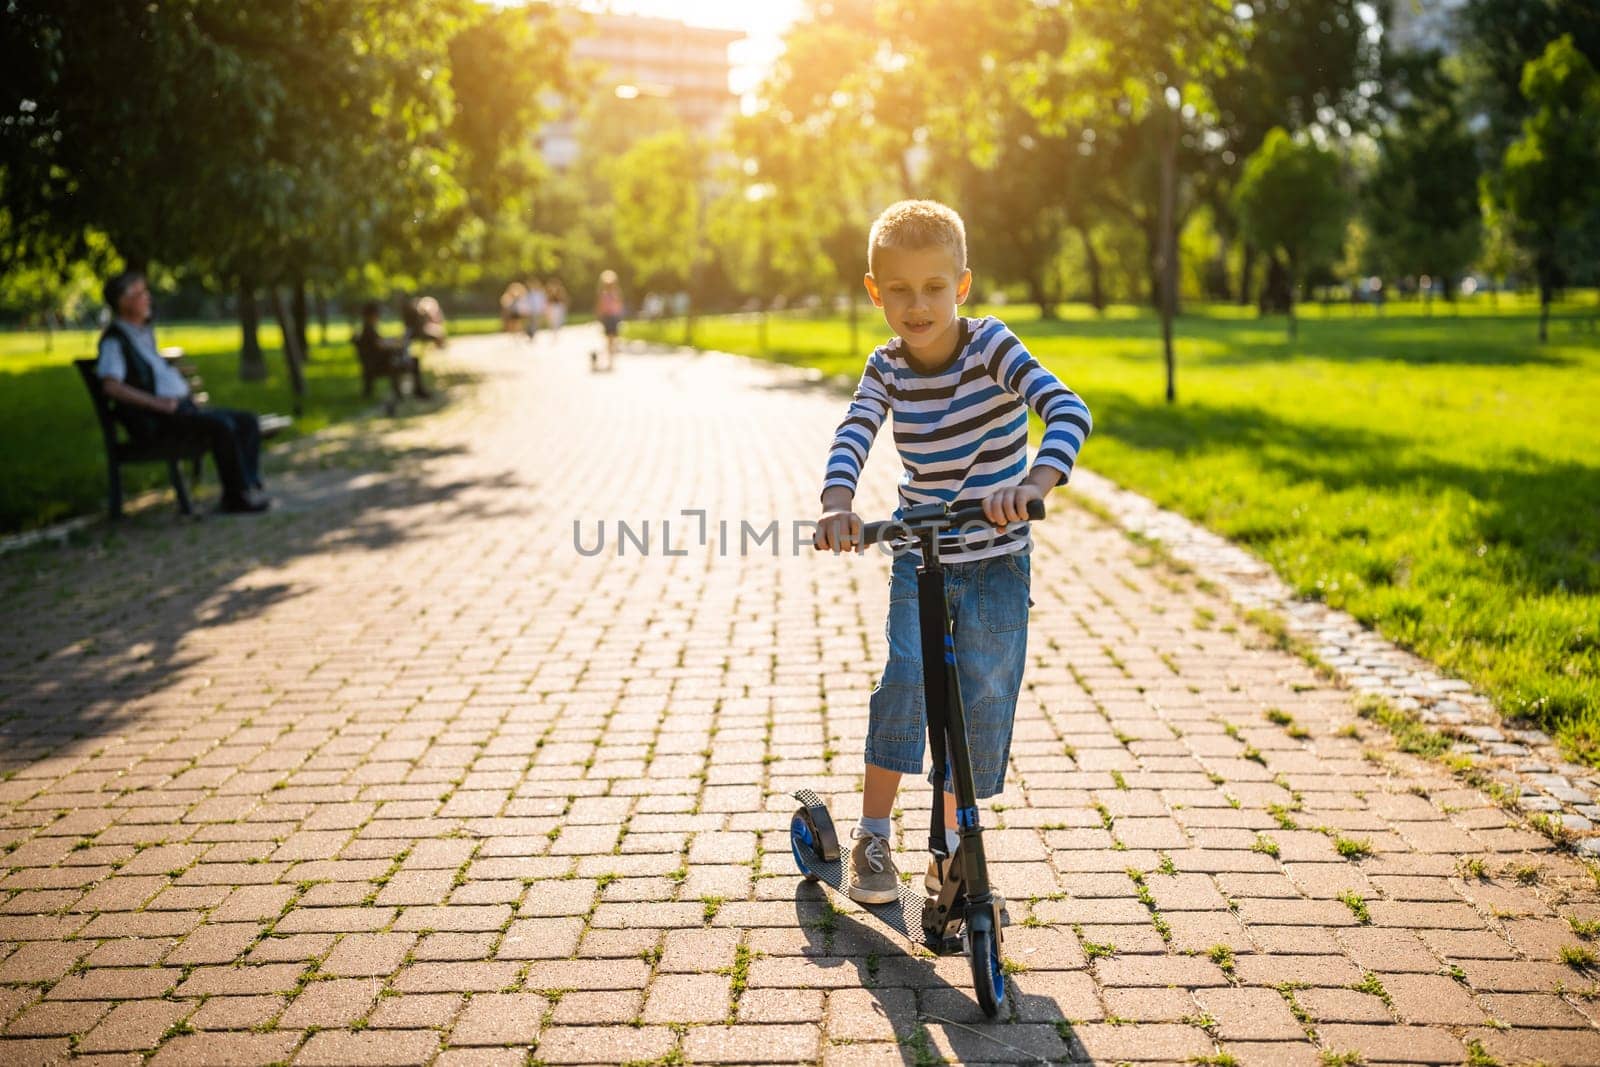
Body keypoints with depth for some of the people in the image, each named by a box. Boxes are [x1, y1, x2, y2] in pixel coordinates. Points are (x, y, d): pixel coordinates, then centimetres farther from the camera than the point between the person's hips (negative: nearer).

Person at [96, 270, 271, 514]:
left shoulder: (145, 333, 25)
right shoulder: (114, 340, -4)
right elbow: (112, 386, -18)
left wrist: (190, 399, 16)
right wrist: (157, 403, -22)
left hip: (183, 407, 9)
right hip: (153, 421, -9)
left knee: (247, 421, -5)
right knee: (222, 425, -30)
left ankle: (251, 487, -14)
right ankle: (236, 496, -22)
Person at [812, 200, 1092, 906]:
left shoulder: (990, 346, -15)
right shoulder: (887, 368, -5)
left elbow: (1067, 410, -28)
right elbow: (852, 438, -19)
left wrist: (1035, 484, -47)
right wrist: (836, 502, -41)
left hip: (997, 561, -1)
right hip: (919, 556, 1)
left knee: (984, 698, 1)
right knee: (906, 678, -16)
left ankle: (950, 844, 20)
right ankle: (872, 836, -2)